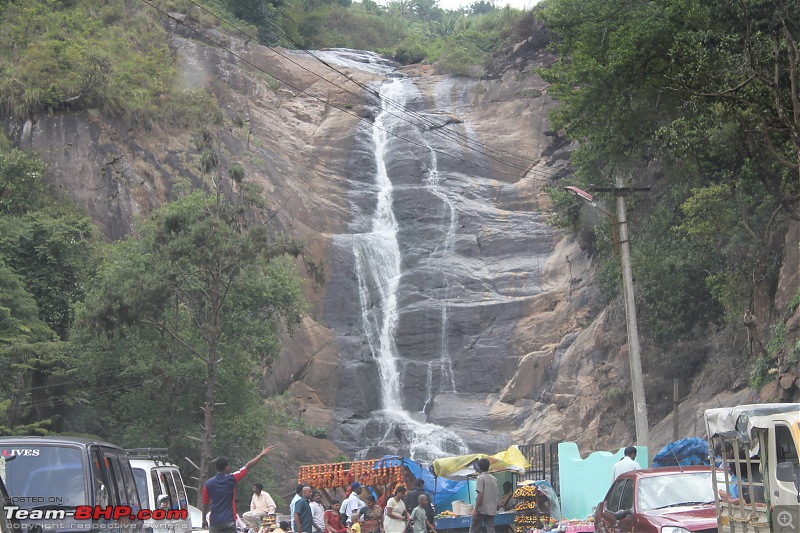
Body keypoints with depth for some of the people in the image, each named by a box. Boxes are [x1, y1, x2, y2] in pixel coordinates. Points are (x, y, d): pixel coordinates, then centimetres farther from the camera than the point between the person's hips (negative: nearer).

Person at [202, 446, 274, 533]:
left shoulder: (208, 484, -1)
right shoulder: (231, 479, -5)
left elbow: (205, 504, 6)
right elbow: (248, 466, 3)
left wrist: (204, 520, 19)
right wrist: (262, 454, 12)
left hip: (214, 522, 1)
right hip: (229, 521, -1)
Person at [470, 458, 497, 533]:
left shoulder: (480, 478, -9)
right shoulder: (494, 479, 12)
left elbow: (480, 495, -16)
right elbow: (495, 494, 15)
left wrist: (476, 510, -14)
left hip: (482, 510, -6)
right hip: (492, 510, 6)